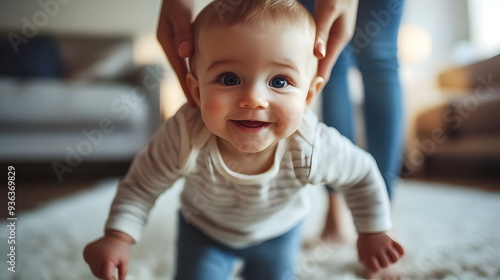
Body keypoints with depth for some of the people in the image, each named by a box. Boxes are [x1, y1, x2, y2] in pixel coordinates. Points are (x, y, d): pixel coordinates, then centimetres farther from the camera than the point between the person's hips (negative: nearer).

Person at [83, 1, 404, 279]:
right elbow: (141, 185, -21)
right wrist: (119, 236, -30)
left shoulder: (313, 148, -38)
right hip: (203, 228, -1)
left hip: (277, 231, 2)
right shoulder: (183, 137, -40)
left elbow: (363, 174, -16)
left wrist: (373, 232, -7)